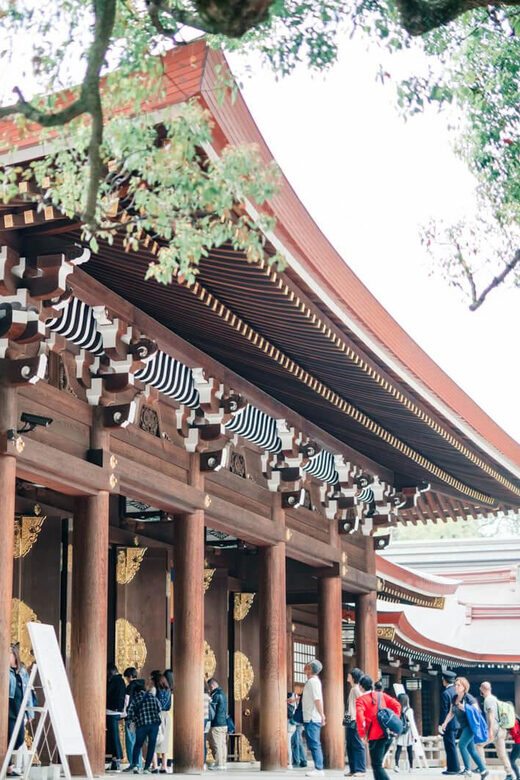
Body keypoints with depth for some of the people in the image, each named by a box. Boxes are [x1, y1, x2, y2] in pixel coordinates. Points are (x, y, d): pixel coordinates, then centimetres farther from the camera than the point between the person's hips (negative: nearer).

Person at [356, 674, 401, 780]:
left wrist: (362, 734, -12)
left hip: (375, 737, -6)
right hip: (389, 735, 6)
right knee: (378, 762, 21)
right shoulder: (381, 695, 13)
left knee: (377, 765, -2)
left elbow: (359, 716, -19)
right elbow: (396, 705, 9)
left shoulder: (361, 700, -4)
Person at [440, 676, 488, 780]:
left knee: (462, 744, -17)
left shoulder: (469, 698, -13)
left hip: (471, 725, -8)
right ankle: (483, 770, 18)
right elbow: (451, 713, 13)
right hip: (463, 727, 8)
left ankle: (467, 769, -10)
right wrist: (445, 723, 1)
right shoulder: (454, 698, 9)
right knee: (471, 749, 9)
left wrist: (465, 709, -25)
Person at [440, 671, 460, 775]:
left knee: (450, 746, -2)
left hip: (448, 724, -8)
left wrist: (441, 724, -14)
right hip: (456, 722, 8)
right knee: (452, 746, 16)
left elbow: (444, 711, -17)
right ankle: (453, 767, 20)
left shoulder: (445, 693, -16)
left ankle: (454, 768, 0)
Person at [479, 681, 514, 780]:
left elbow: (491, 714, -19)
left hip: (494, 729, -9)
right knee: (502, 753, 8)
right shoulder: (495, 698, 20)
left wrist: (490, 730, -24)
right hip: (501, 730, 9)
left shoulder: (488, 700, -9)